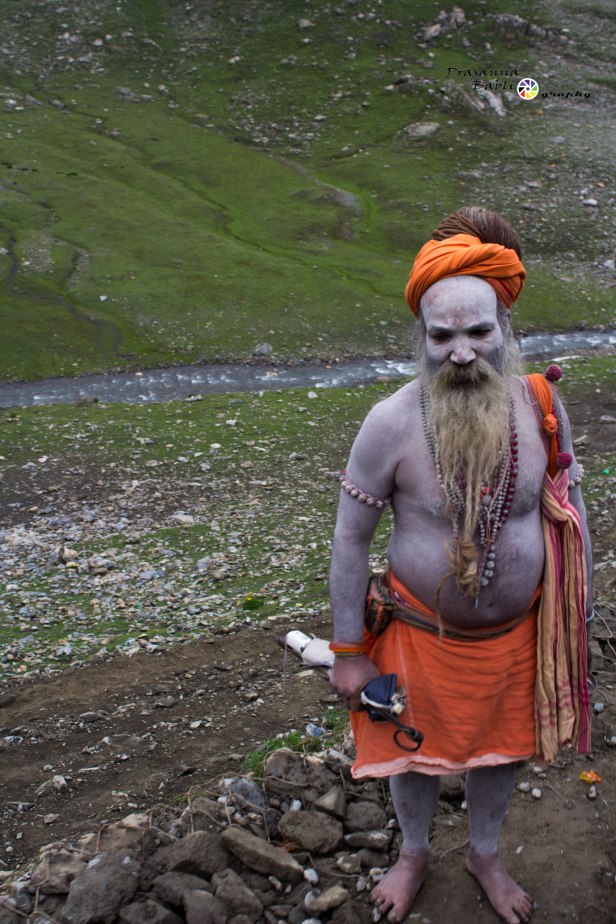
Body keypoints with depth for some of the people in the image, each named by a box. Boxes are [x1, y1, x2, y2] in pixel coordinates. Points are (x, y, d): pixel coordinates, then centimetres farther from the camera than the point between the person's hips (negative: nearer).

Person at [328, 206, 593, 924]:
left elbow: (569, 506, 0)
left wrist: (576, 611, 5)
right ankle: (414, 853, 54)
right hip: (423, 633, -2)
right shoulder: (393, 421, -24)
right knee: (414, 752, 20)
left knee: (500, 749, 24)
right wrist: (349, 652, -9)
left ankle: (485, 855, 55)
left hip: (517, 632, 3)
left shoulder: (539, 405, -15)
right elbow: (350, 539, -14)